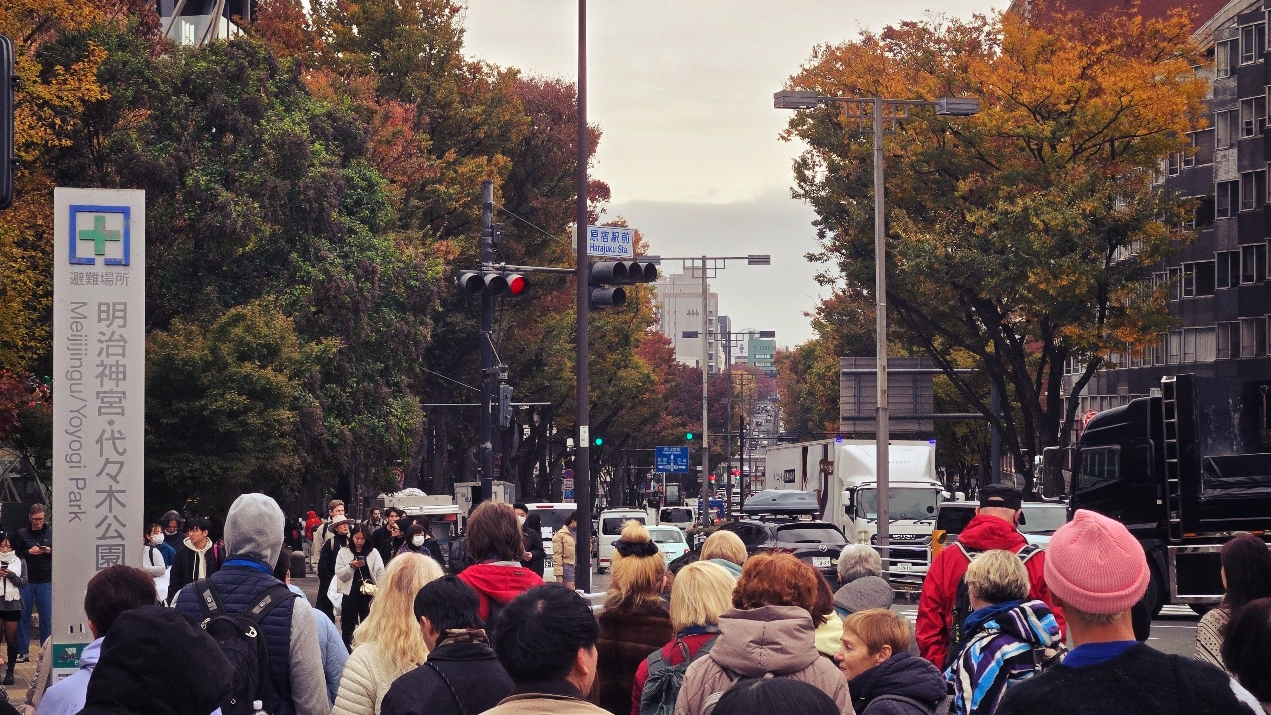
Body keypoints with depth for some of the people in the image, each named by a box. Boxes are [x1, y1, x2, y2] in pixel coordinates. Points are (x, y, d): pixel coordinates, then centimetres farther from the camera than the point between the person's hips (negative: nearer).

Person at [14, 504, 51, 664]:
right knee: (23, 616, 3)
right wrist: (29, 552, -13)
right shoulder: (22, 533, 4)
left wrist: (50, 551, -13)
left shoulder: (51, 532, 3)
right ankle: (23, 652, 9)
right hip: (26, 580, 0)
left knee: (47, 617, 2)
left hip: (46, 581, 0)